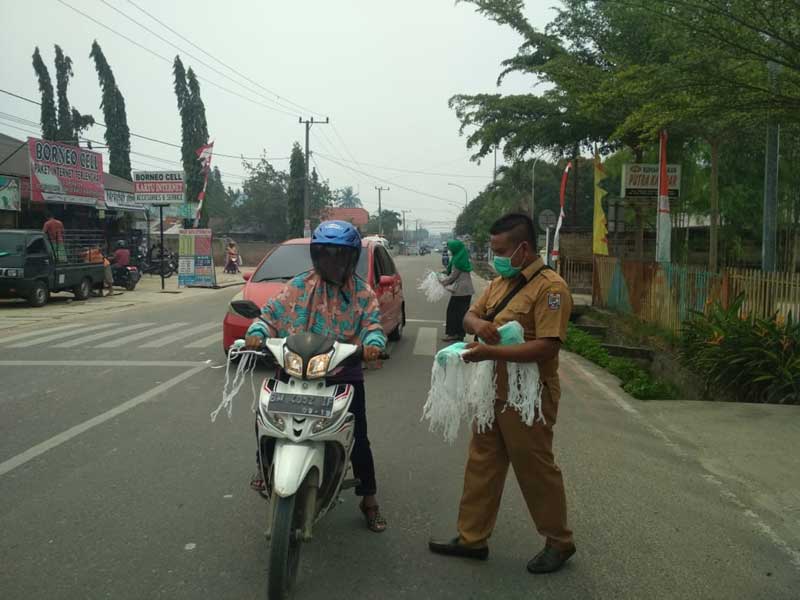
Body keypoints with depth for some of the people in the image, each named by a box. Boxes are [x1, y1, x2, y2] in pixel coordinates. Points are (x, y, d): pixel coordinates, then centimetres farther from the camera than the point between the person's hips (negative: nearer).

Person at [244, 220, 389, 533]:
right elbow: (271, 313, 2)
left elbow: (373, 323, -7)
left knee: (358, 439, 0)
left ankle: (369, 500, 20)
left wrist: (373, 343, -30)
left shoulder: (362, 293, 4)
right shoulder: (299, 286, 3)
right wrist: (257, 332, -18)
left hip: (345, 374, 0)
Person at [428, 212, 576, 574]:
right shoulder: (500, 282, 10)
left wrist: (490, 352, -28)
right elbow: (470, 315, 16)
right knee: (482, 465, 14)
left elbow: (547, 347, -24)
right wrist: (477, 323, -10)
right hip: (494, 393, 8)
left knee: (537, 471, 6)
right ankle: (472, 538, 27)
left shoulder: (550, 287, -17)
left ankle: (559, 542, 25)